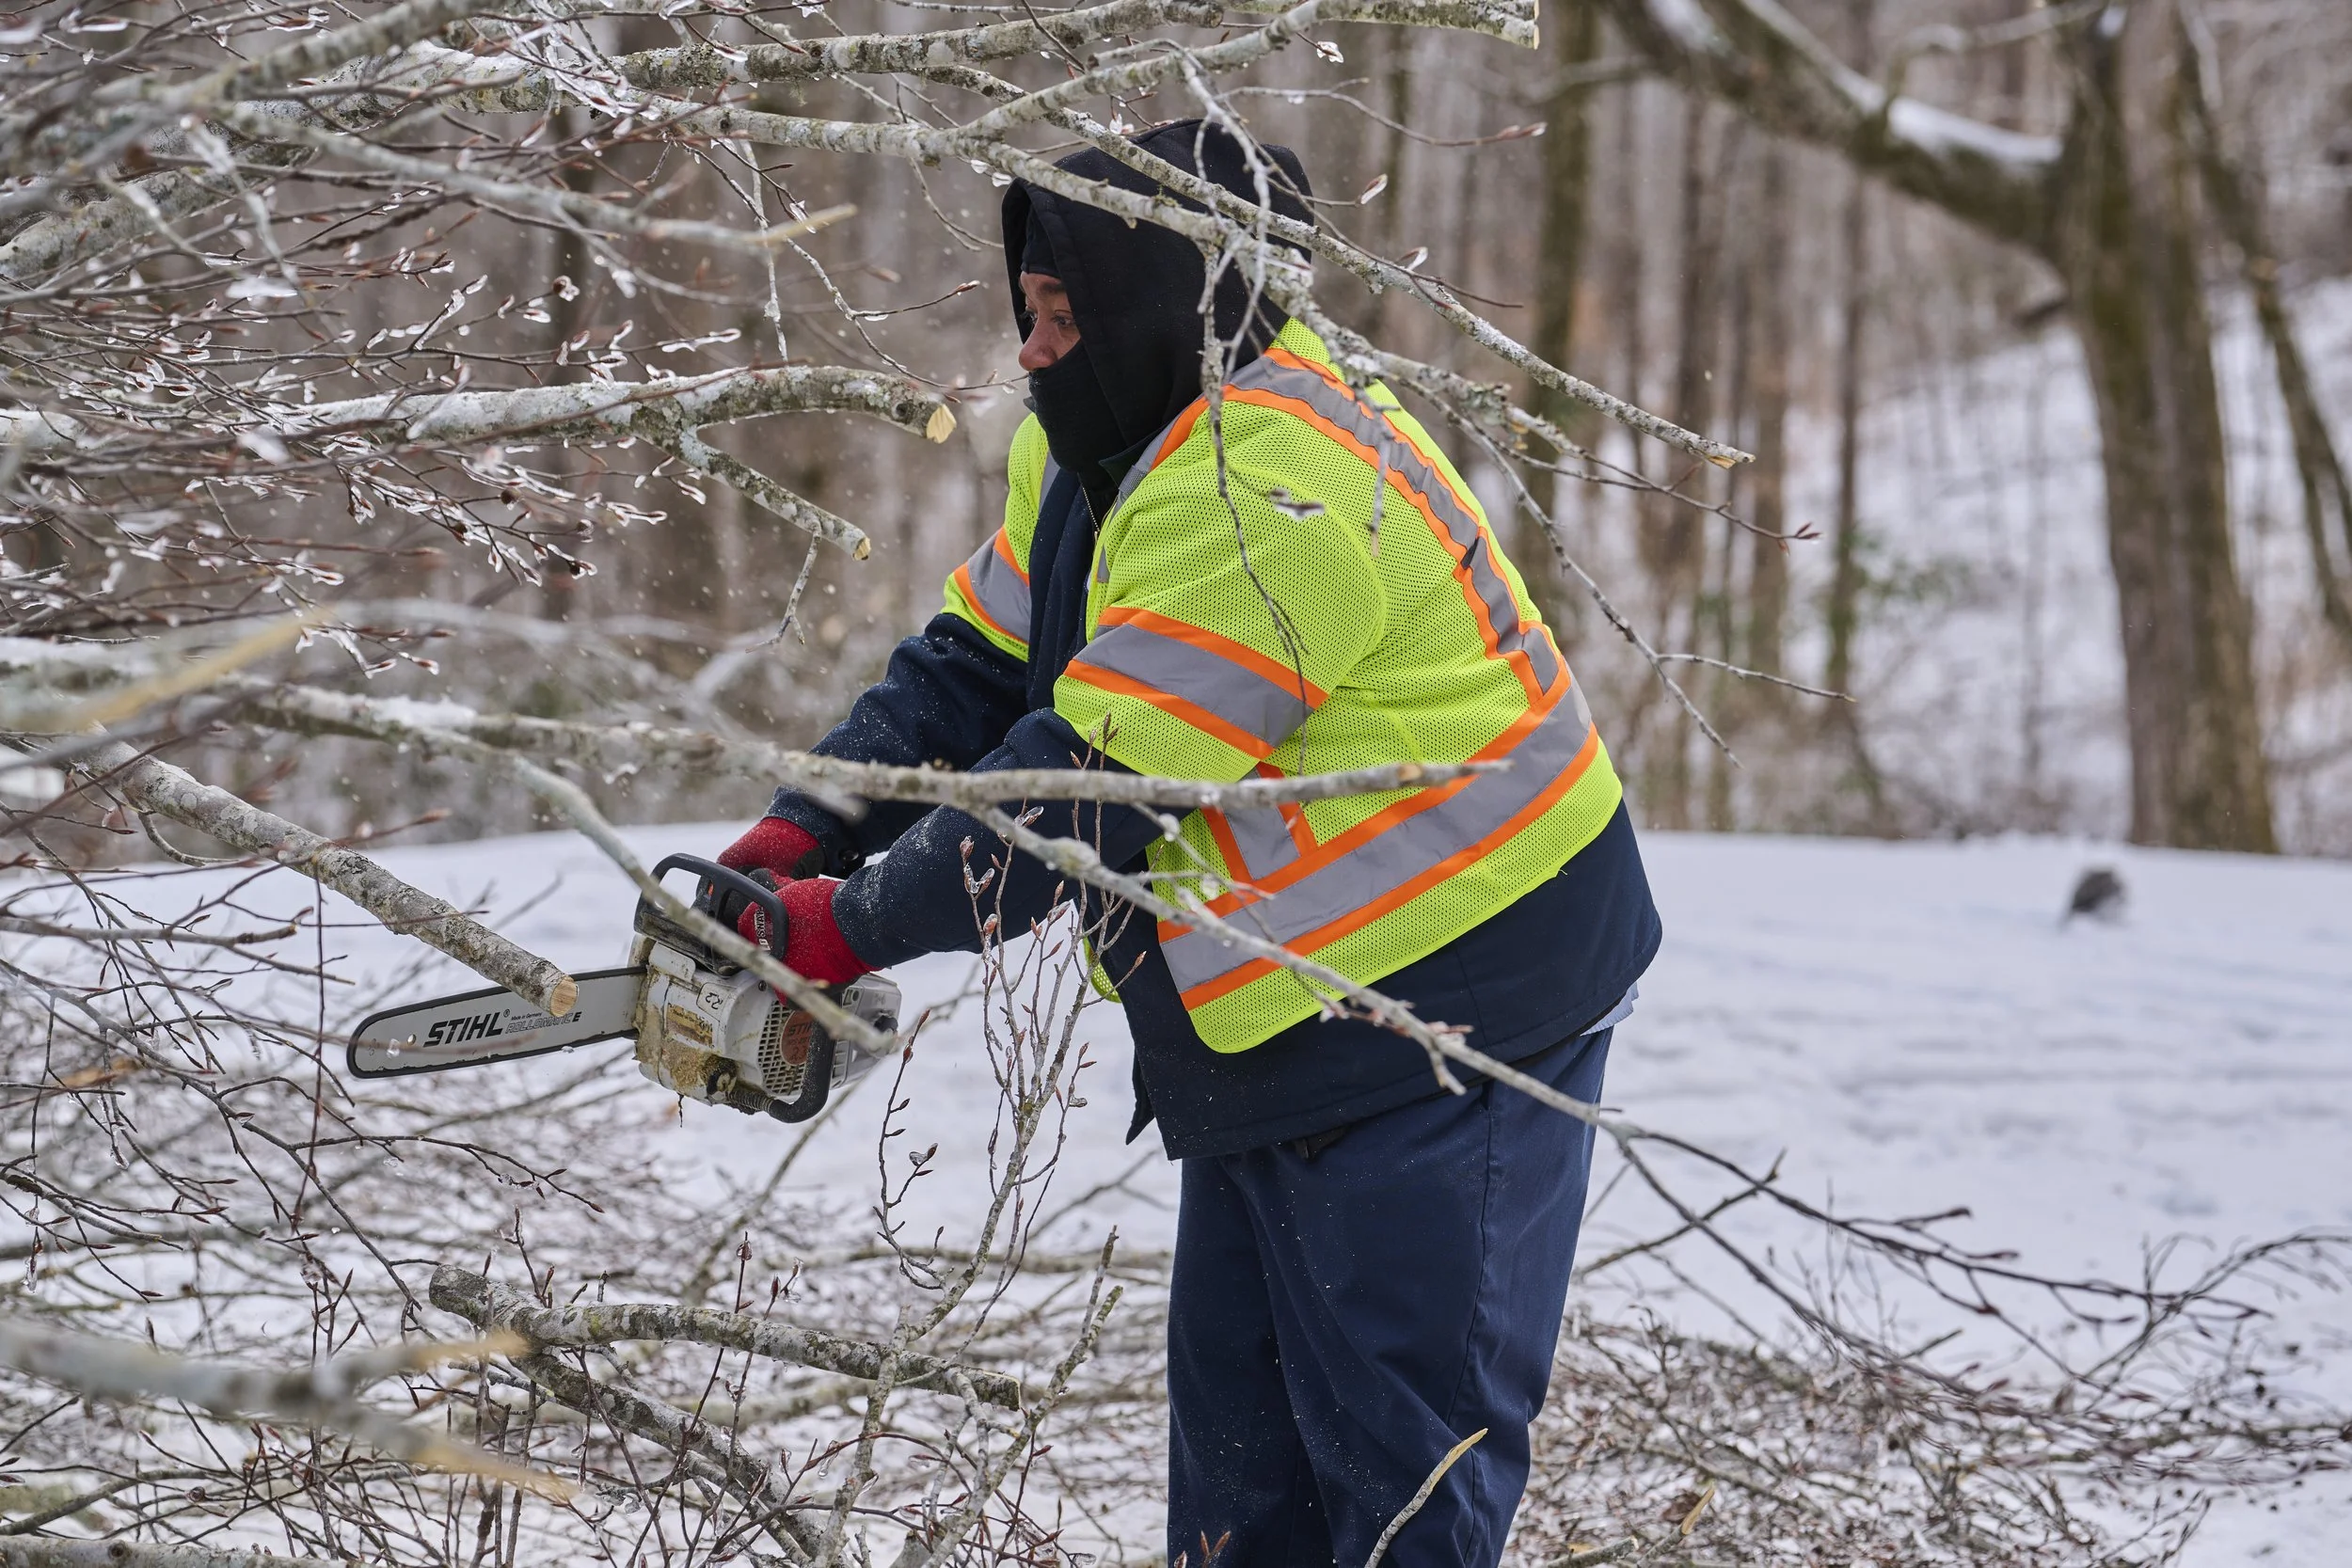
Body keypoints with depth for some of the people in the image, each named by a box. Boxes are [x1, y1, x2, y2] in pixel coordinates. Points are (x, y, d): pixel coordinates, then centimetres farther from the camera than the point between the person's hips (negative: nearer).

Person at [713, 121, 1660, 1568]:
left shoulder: (1262, 497, -26)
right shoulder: (1103, 451, 7)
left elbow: (1088, 787, -26)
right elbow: (972, 670, 9)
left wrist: (854, 929, -17)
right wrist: (793, 842, -4)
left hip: (1450, 1005, -10)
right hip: (1274, 1029, 11)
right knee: (1236, 1419, 15)